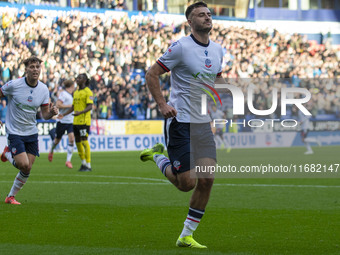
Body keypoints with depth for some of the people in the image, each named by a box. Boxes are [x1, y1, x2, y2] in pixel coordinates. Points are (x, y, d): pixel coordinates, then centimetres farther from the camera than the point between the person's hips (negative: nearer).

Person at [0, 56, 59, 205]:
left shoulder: (44, 89, -2)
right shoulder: (14, 85, -15)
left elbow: (45, 114, 3)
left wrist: (52, 113, -20)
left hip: (31, 133, 5)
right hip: (15, 132, -4)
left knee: (27, 170, 3)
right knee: (24, 165, -19)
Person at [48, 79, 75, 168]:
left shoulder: (71, 95, 13)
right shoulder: (63, 94, -12)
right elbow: (58, 105, -22)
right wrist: (70, 106, -19)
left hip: (71, 121, 6)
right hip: (62, 120, -6)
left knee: (71, 139, -12)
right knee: (57, 140, 10)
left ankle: (68, 160, -10)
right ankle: (51, 151, 42)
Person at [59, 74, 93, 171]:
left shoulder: (88, 92, -8)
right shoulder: (76, 92, 17)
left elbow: (90, 106, -16)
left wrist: (80, 112, -31)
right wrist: (63, 114, 11)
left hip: (84, 121, -8)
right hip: (76, 121, 8)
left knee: (84, 141, -11)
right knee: (77, 142, 10)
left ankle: (88, 165, -7)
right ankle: (83, 163, 23)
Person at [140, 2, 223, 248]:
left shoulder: (217, 50, 9)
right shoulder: (181, 47, -11)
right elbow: (152, 74, -7)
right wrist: (163, 104, -14)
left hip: (204, 123, 6)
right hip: (180, 120, -6)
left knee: (206, 180, -4)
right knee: (186, 183, -8)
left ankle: (186, 236, 8)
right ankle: (158, 157, 22)